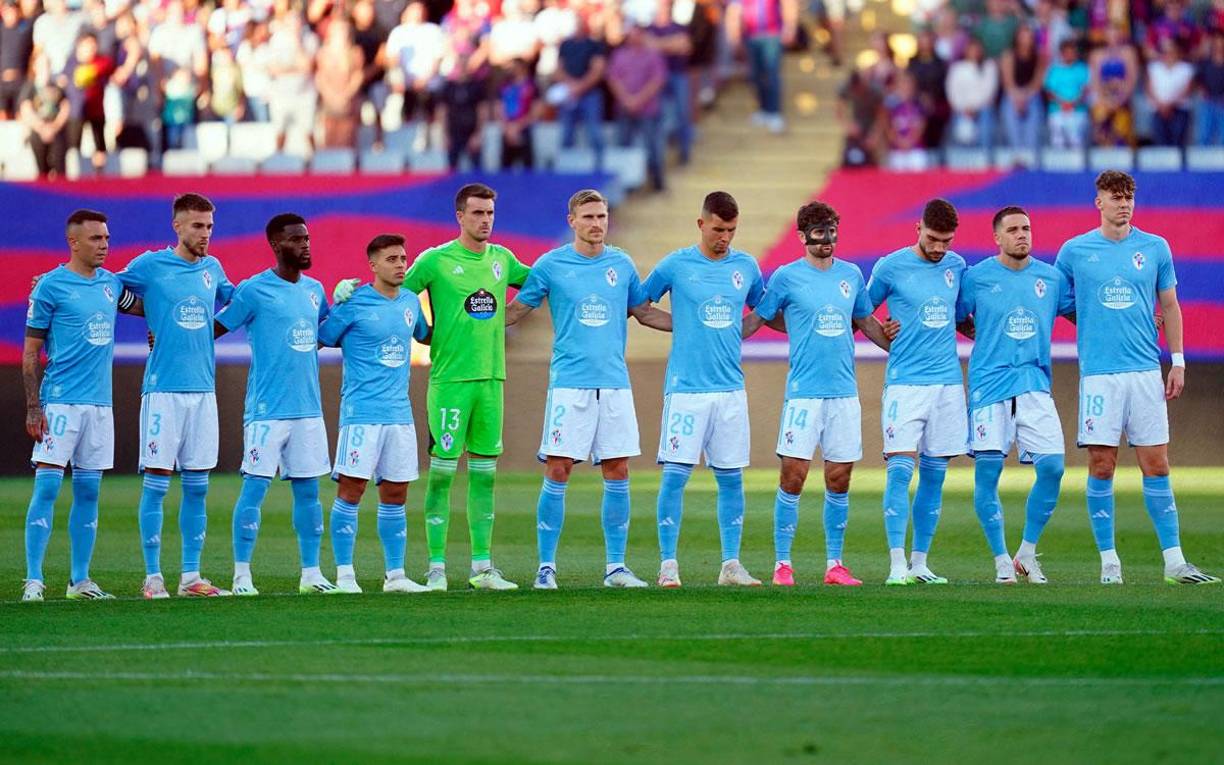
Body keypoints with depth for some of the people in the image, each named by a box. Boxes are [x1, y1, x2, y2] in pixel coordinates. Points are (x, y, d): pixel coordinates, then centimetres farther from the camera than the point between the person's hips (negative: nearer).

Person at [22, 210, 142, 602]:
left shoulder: (111, 283, 11)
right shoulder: (50, 286, -6)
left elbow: (145, 307, 31)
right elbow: (30, 352, -6)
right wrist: (32, 407, -12)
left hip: (99, 403, 6)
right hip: (60, 403, -6)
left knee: (88, 492, 8)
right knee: (47, 486, -10)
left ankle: (80, 580, 13)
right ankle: (33, 580, -9)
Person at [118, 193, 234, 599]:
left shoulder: (212, 269, 12)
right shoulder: (150, 265, -2)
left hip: (204, 389, 5)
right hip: (163, 390, -5)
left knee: (197, 487, 7)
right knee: (156, 482, -4)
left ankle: (191, 576, 11)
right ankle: (152, 577, -1)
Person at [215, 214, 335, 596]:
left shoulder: (314, 290, 12)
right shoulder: (254, 290, -7)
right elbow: (214, 328, -3)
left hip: (308, 407, 6)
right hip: (267, 408, -6)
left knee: (307, 489, 8)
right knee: (255, 487, -5)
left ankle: (311, 573, 13)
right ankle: (242, 575, 0)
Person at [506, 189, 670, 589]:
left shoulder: (621, 264, 9)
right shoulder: (551, 265, 0)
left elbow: (643, 312, 22)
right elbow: (517, 310, 8)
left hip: (615, 384, 3)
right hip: (569, 384, -3)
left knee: (617, 474, 2)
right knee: (557, 473, -5)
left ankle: (616, 567, 9)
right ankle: (546, 567, 2)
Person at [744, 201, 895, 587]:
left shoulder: (851, 275, 11)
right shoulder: (786, 277, -1)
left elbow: (866, 322, 23)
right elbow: (756, 319, 6)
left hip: (845, 392, 4)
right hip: (803, 391, -4)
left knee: (839, 480, 4)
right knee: (793, 477, -7)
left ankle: (834, 564, 11)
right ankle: (782, 563, -1)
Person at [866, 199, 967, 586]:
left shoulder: (957, 266, 10)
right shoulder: (891, 267, -3)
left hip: (948, 382, 4)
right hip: (905, 382, -4)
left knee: (934, 475, 5)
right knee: (900, 470, -13)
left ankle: (920, 563, 11)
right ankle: (897, 565, -14)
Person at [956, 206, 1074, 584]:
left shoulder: (1052, 278, 9)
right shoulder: (976, 278, 0)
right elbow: (954, 319, 9)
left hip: (1035, 386, 2)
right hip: (989, 385, -2)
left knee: (1052, 466, -9)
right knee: (987, 471, -6)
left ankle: (1027, 553, 8)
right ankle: (1001, 560, 7)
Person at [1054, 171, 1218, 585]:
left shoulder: (1155, 248, 7)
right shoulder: (1074, 251, 3)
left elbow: (1170, 306, 12)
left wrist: (1178, 361, 8)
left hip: (1146, 372, 1)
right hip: (1098, 374, -1)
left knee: (1156, 466, 0)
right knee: (1102, 467, -2)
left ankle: (1174, 561, 2)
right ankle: (1109, 562, 5)